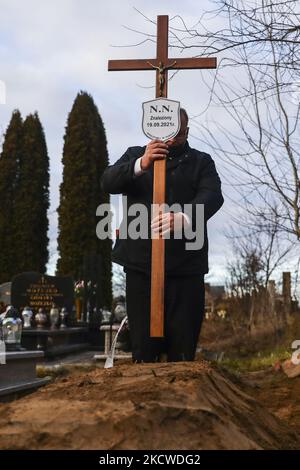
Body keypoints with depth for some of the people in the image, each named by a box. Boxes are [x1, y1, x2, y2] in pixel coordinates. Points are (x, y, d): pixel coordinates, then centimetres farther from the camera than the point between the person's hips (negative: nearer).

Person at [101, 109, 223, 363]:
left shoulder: (201, 161, 12)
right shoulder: (135, 155, 17)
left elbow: (212, 195, -7)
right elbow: (108, 182, 0)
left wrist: (184, 218, -29)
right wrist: (141, 165, -20)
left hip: (185, 265, 0)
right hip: (141, 263, 1)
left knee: (184, 353, 1)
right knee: (144, 350, 2)